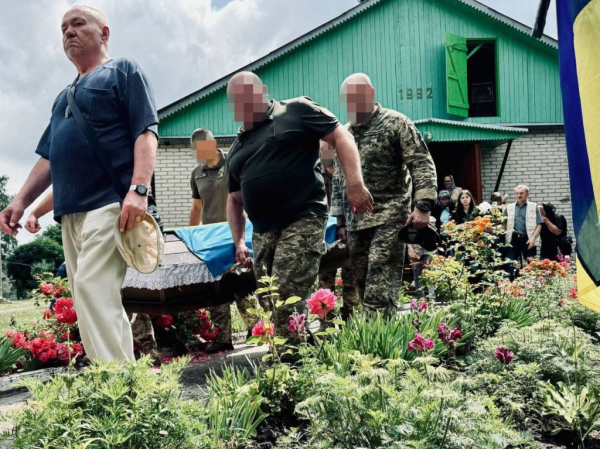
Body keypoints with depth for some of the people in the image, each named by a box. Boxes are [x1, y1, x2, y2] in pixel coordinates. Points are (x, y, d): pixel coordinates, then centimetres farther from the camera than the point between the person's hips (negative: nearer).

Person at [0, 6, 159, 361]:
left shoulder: (123, 71, 6)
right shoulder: (65, 96, 28)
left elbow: (146, 132, -7)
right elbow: (49, 157, 28)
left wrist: (139, 189, -21)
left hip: (111, 202, -8)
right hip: (70, 212, 8)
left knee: (93, 287, -21)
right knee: (93, 299, 4)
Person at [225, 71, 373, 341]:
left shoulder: (296, 111, 4)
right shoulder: (238, 147, 22)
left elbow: (340, 137, -1)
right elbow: (235, 199, 27)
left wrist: (355, 184, -13)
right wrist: (238, 241, 18)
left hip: (302, 221, -7)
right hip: (263, 234, 7)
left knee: (287, 301, -17)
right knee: (269, 304, 6)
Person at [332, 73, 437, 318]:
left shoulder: (396, 123, -1)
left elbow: (422, 165, -6)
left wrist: (422, 205, -16)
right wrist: (341, 219, 19)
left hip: (389, 217, -6)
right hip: (355, 220, 6)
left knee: (381, 284, -14)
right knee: (361, 280, 5)